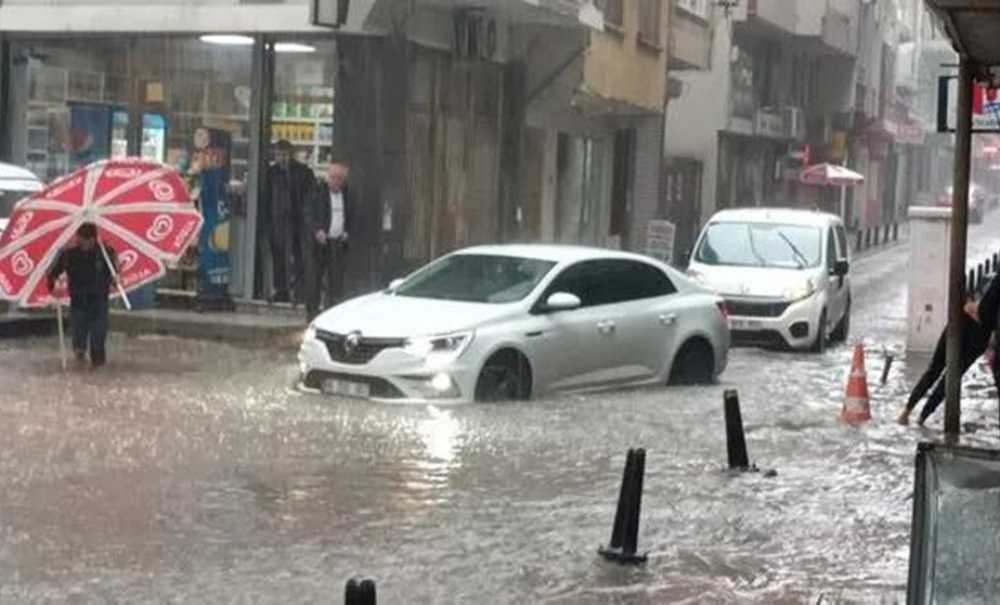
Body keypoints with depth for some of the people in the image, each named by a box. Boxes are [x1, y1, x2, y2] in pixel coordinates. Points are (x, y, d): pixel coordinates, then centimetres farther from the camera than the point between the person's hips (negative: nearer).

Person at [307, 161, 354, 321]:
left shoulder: (348, 194, 10)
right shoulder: (318, 192, -4)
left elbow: (351, 216, 20)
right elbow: (310, 216, -8)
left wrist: (347, 232, 4)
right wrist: (317, 231, -23)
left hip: (339, 242, 3)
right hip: (321, 242, -3)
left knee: (336, 279, 2)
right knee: (316, 277, 2)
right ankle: (313, 310, 10)